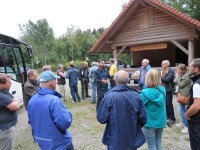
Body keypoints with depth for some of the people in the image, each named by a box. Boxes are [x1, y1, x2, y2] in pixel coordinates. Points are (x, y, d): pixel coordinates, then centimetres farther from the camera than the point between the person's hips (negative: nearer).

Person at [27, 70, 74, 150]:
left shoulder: (32, 100, -3)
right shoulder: (53, 100, -30)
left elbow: (31, 121, 9)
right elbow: (65, 123, -31)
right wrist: (67, 113, -12)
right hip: (59, 143, -7)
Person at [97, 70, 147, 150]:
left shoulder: (109, 97, -20)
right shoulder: (136, 95, -13)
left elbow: (101, 118, -18)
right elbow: (143, 118, -8)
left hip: (115, 141, -2)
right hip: (133, 139, 3)